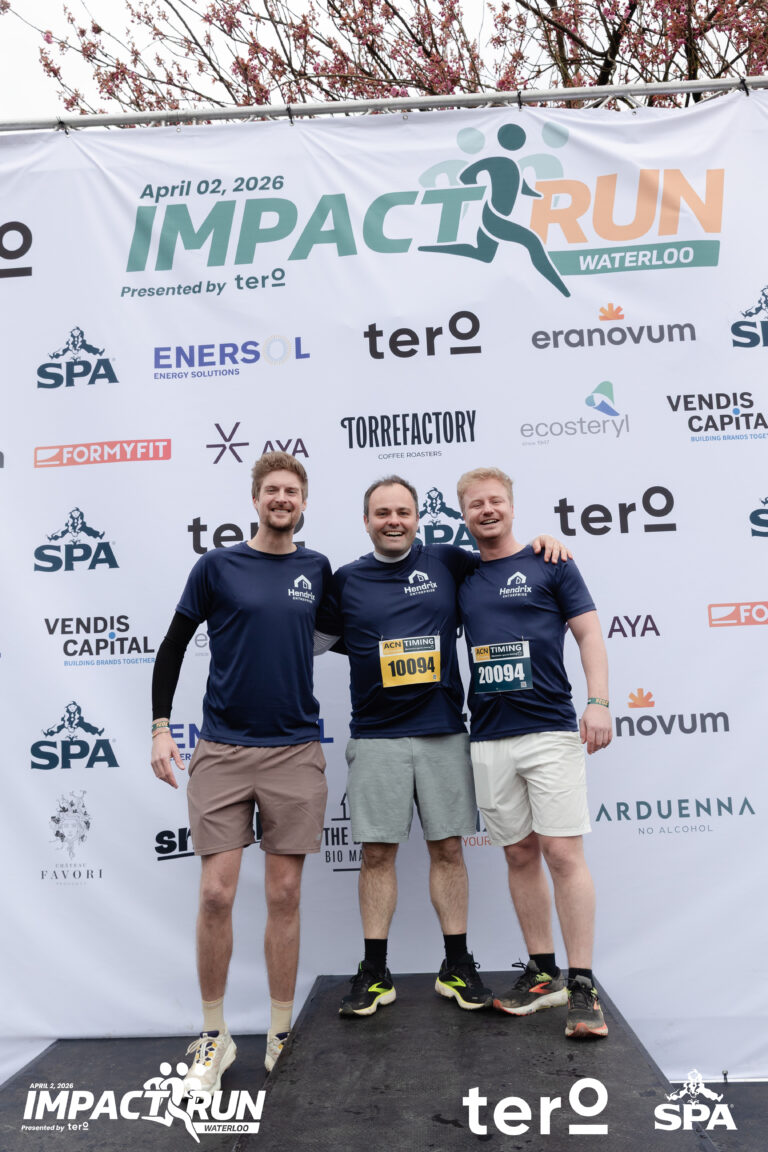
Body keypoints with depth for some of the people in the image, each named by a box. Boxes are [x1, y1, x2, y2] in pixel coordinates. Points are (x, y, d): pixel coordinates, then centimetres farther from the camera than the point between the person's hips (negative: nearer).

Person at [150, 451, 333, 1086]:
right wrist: (160, 727, 0)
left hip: (295, 753, 2)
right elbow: (174, 646, 5)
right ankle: (214, 1036, 17)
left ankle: (281, 1036, 20)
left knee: (285, 897, 6)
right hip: (222, 750, -1)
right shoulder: (217, 566, 1)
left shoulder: (318, 569, 8)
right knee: (217, 894, -1)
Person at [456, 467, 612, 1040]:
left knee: (564, 853, -6)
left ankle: (582, 986, 2)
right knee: (520, 855, 9)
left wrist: (598, 702, -12)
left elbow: (590, 633, 0)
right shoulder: (462, 577, 13)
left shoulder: (549, 564, 3)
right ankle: (542, 972, 21)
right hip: (489, 739, 4)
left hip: (550, 730, -4)